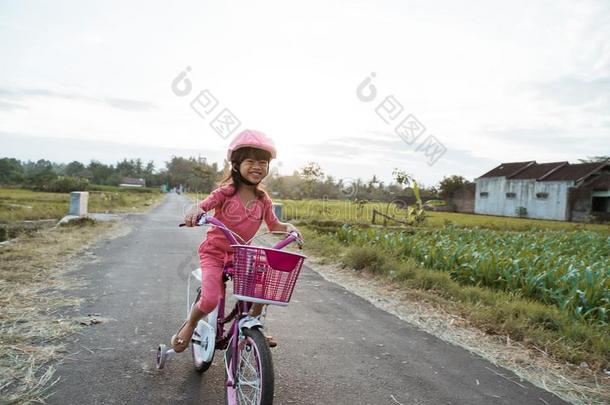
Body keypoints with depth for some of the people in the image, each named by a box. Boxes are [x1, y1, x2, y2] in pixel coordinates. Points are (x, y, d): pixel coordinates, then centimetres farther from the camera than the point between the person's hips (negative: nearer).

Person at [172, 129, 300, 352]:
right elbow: (202, 206, -21)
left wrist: (288, 227, -13)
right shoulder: (226, 191, -14)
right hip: (214, 251, -5)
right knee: (210, 300, -20)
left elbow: (274, 225, 8)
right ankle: (189, 325, 15)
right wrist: (194, 212, -44)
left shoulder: (263, 199, -2)